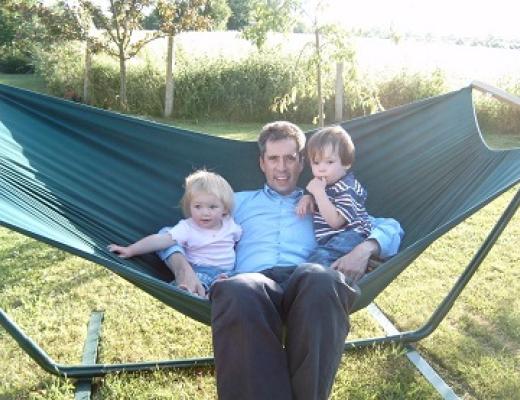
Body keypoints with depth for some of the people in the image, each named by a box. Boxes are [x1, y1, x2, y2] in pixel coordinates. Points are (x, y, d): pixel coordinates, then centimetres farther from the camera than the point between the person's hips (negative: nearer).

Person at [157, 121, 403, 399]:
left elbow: (390, 227, 27)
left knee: (324, 280, -39)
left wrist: (364, 249, 2)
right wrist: (182, 265, 5)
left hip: (307, 281, 1)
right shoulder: (240, 201, 34)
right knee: (236, 291, -40)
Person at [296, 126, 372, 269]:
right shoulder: (327, 183, 17)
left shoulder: (347, 189, -12)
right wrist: (308, 198, 11)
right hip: (328, 239, 10)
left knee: (321, 256, -34)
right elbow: (316, 207, 36)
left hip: (349, 235, -10)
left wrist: (319, 192, -23)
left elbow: (335, 222, -22)